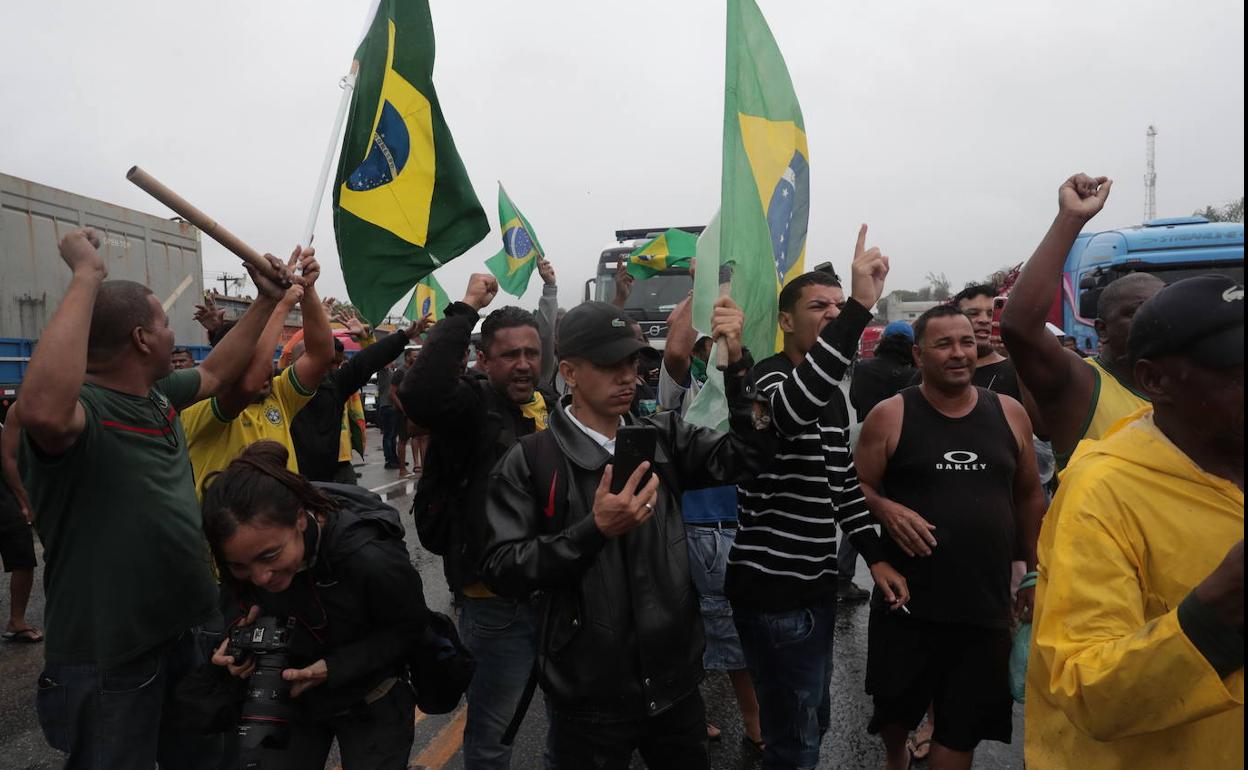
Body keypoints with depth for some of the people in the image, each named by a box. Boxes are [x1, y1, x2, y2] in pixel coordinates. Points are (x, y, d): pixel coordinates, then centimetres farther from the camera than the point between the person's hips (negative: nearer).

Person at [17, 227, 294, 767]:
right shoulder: (81, 409, -24)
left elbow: (215, 373, 21)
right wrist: (86, 276, -40)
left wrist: (267, 300, 19)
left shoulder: (160, 394, 3)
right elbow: (44, 410, -48)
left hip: (179, 631, 9)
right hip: (106, 655, -8)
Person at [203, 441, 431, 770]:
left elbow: (409, 626, -20)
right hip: (285, 694, 3)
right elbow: (234, 595, 1)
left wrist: (331, 669, -31)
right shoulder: (246, 550, -22)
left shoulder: (370, 557, -37)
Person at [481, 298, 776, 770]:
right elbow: (500, 571, -16)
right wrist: (595, 529, -26)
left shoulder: (663, 437, 0)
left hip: (676, 683, 4)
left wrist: (737, 365, -20)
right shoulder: (530, 462, -11)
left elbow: (746, 455, -9)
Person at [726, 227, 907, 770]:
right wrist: (860, 307, -43)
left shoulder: (832, 394, 12)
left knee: (812, 724, 22)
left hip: (816, 585, 9)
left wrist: (875, 557, 12)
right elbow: (792, 410, -40)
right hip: (772, 589, -9)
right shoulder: (771, 376, -14)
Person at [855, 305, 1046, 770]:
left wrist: (1036, 574, 13)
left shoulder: (1009, 414, 4)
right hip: (909, 601, -2)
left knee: (963, 727, 11)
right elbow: (858, 487, -1)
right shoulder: (890, 416, -6)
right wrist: (887, 509, -22)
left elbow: (1029, 496, 13)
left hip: (986, 606, 2)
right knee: (896, 707, 14)